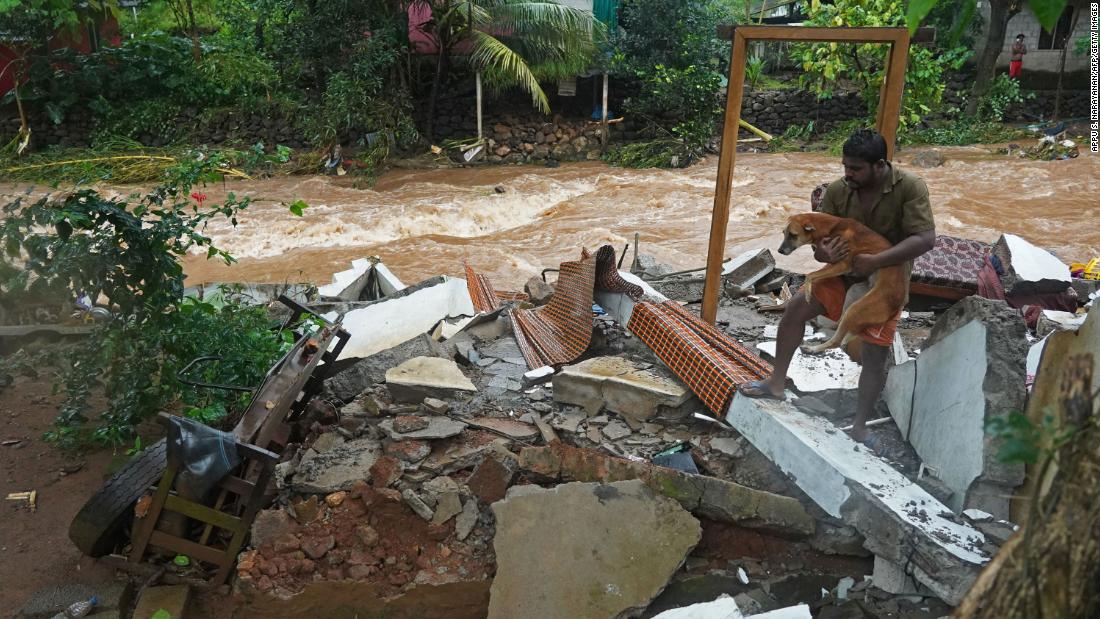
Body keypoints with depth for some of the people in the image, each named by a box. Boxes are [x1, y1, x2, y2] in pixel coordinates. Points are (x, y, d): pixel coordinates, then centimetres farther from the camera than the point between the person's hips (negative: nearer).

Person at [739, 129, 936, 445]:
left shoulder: (909, 187, -22)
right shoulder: (838, 190, -12)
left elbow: (925, 238, -28)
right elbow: (819, 240, -6)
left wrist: (874, 261, -35)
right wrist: (825, 252, -31)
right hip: (845, 273, 4)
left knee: (874, 355, -9)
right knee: (797, 307, -10)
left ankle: (859, 427, 5)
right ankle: (776, 383, 5)